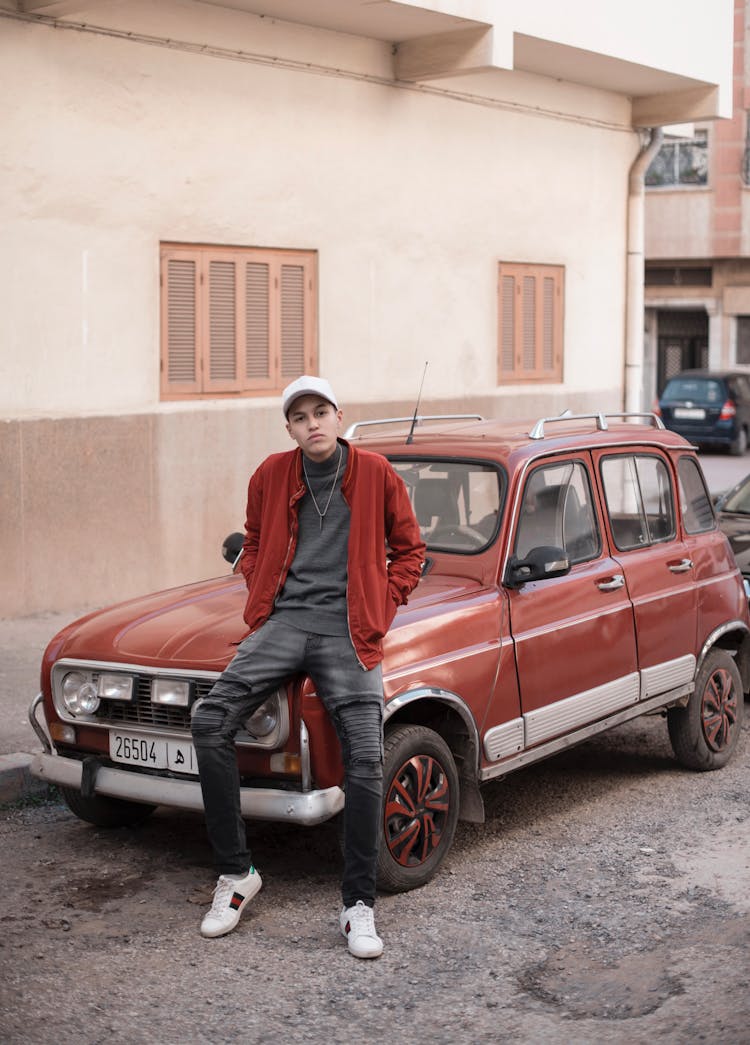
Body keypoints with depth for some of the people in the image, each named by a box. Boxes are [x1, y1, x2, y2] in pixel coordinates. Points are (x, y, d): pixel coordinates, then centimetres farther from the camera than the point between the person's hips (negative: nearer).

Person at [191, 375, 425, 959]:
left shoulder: (376, 474, 3)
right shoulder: (271, 476, 10)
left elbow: (410, 549, 13)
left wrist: (381, 609, 3)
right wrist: (261, 595, 9)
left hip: (348, 628, -2)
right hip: (283, 619, 2)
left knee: (366, 758, -16)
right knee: (211, 721, -18)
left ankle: (359, 906, -4)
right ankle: (236, 873, -5)